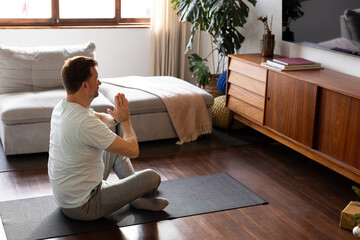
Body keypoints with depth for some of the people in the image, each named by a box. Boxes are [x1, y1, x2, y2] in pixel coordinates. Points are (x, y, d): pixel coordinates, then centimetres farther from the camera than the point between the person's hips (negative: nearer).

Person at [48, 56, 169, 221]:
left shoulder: (61, 108, -2)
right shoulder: (85, 123, -33)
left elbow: (101, 118, 19)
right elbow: (133, 150, -25)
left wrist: (115, 117, -4)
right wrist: (125, 120, -7)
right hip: (83, 207, -10)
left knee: (116, 148, 25)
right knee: (152, 177, -5)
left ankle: (136, 189, 36)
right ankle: (141, 200, 30)